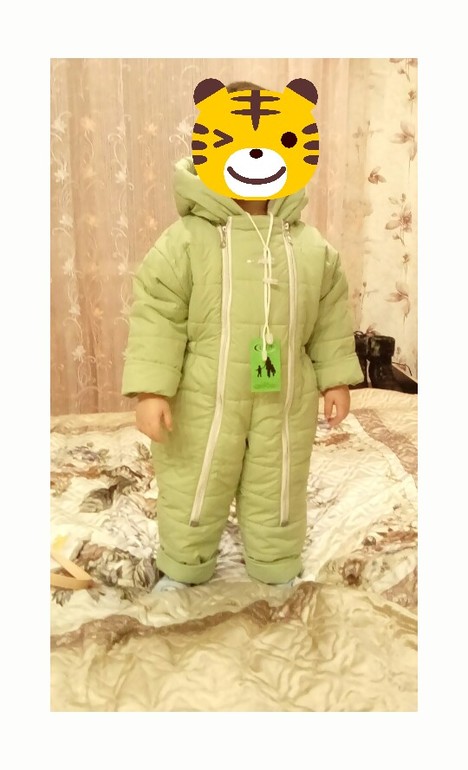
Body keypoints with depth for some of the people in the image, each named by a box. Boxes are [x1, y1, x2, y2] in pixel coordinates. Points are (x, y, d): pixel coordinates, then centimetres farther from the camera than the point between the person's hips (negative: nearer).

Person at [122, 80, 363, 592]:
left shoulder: (311, 245, 2)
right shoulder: (185, 239, -10)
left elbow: (331, 319, 9)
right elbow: (156, 315, -12)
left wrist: (336, 380, 8)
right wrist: (150, 390, -19)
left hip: (285, 403, 3)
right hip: (204, 403, -2)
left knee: (278, 499, 18)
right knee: (192, 495, 13)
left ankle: (279, 580, 41)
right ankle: (180, 576, 38)